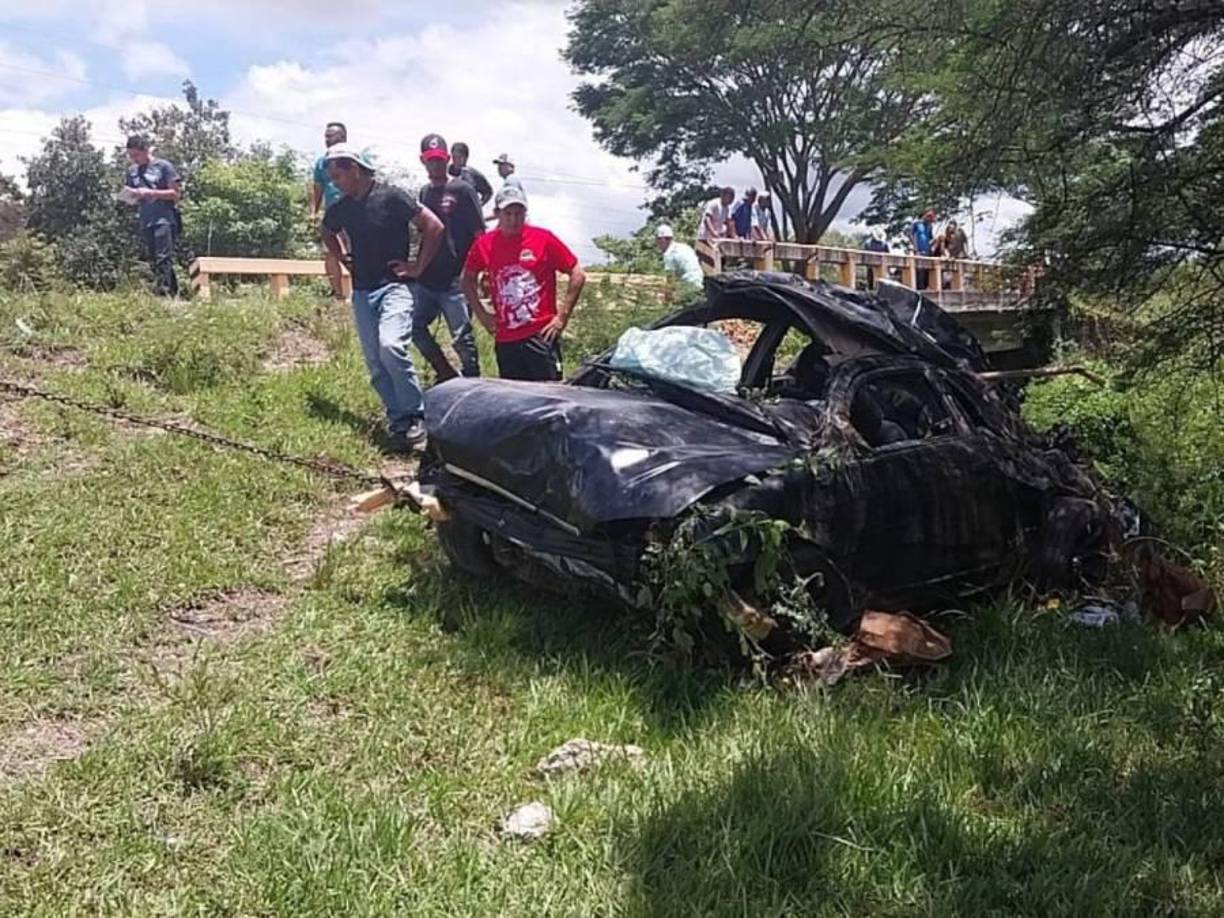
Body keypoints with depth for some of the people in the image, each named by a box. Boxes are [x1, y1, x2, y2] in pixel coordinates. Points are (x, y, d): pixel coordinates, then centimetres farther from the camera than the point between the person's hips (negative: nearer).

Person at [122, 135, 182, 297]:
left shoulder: (163, 166, -1)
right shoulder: (132, 171, 16)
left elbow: (176, 193, -5)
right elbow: (130, 199, 24)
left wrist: (151, 193, -13)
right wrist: (133, 195, 0)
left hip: (164, 219, -7)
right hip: (145, 222, 7)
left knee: (163, 259, -14)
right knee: (154, 262, 6)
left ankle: (163, 292, -19)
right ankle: (173, 292, 11)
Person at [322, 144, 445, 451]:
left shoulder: (391, 197, -10)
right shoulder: (341, 208, 8)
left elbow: (434, 227, -11)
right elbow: (328, 234, 31)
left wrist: (419, 267, -9)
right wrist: (344, 260, 17)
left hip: (394, 286, -7)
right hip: (362, 292, 7)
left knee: (391, 346, -27)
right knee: (375, 363, 4)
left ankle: (415, 417, -15)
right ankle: (399, 423, 13)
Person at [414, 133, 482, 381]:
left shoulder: (462, 190, -5)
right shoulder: (424, 192, 14)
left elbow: (479, 233, -7)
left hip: (455, 281, -7)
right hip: (426, 280, 7)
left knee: (462, 338, -4)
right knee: (415, 328, 8)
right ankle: (447, 376, 21)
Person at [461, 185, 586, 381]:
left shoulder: (543, 238, -4)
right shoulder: (484, 244, 4)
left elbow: (577, 275, -1)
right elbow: (468, 280, 21)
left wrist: (562, 317, -4)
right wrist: (481, 314, 10)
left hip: (541, 335, -3)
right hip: (505, 340, 3)